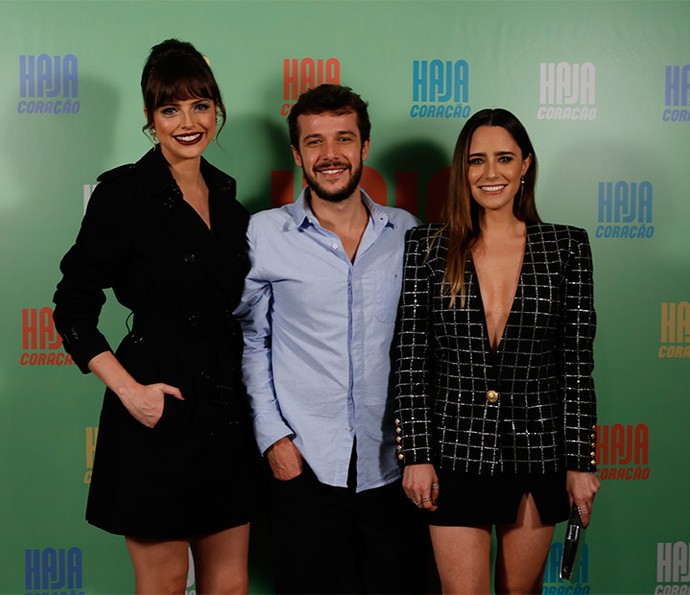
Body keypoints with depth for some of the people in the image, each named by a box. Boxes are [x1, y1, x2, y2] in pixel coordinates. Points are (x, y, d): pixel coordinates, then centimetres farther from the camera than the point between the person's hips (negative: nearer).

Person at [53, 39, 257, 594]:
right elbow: (73, 309, -8)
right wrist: (128, 389, -16)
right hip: (159, 417, -5)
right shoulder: (123, 194, -8)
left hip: (226, 415, 6)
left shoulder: (226, 196, 10)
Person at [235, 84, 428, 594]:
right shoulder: (263, 234, -1)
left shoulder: (406, 232, 4)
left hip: (392, 466, 2)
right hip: (304, 465, -2)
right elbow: (252, 341, 3)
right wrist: (273, 435, -3)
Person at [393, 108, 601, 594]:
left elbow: (577, 363, 0)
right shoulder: (427, 247, 0)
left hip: (537, 452, 1)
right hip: (456, 451, -1)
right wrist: (417, 455, -6)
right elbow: (410, 361, -1)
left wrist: (581, 462, -1)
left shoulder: (567, 247, 1)